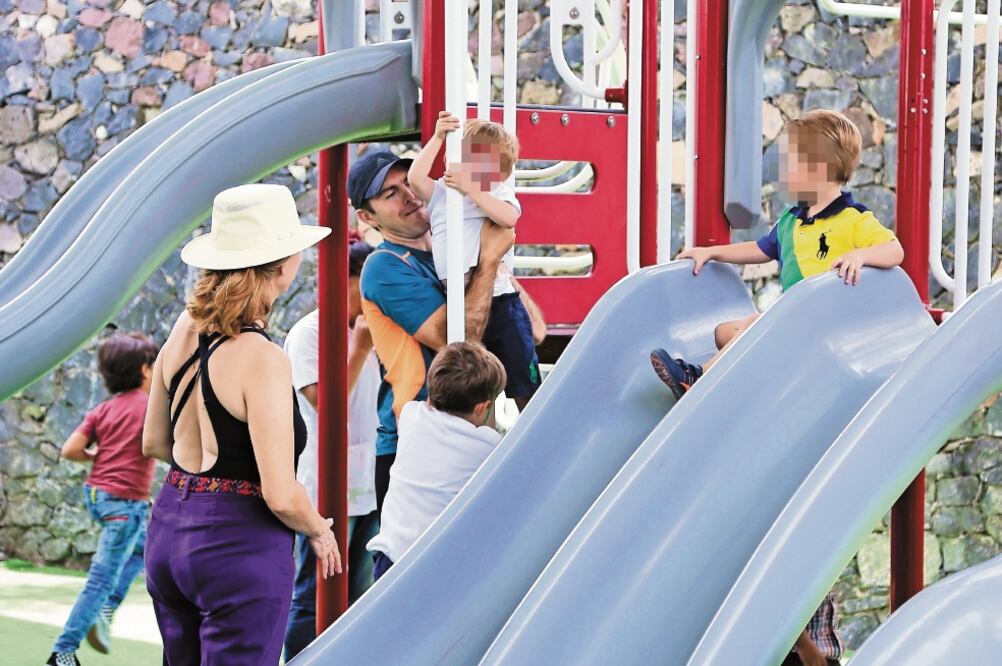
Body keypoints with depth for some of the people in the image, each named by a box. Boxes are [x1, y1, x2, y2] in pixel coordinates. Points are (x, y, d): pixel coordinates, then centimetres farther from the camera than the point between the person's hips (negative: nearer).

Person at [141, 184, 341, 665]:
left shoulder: (184, 331, 3)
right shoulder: (262, 359, -19)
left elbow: (153, 443, 16)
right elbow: (280, 496, -21)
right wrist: (319, 531, -2)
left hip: (169, 532, 8)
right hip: (239, 543, -8)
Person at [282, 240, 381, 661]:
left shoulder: (365, 332, 13)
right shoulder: (308, 334, -10)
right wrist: (361, 347, -18)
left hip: (366, 487, 8)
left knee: (356, 598, 12)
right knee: (314, 601, -3)